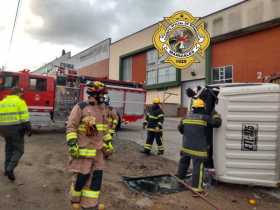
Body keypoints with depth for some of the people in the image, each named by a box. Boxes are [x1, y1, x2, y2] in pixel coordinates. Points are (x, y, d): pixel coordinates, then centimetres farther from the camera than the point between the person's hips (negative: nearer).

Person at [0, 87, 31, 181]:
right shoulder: (20, 101, -7)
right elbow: (25, 118, -13)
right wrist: (28, 129, -8)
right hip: (16, 128, -6)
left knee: (9, 149, 20)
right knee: (18, 150, 3)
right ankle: (10, 169, -12)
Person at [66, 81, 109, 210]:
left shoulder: (102, 109, 11)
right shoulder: (80, 107, -10)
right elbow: (71, 127, -11)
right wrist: (72, 144, -19)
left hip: (98, 150, 6)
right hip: (83, 150, -6)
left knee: (96, 178, 7)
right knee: (81, 177, 6)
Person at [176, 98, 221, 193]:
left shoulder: (187, 116, 8)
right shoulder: (205, 117, -8)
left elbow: (180, 128, 17)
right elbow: (217, 123, -3)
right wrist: (217, 116, 17)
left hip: (186, 145, 6)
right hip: (198, 147, -6)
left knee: (184, 161, 24)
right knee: (198, 166, 0)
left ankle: (180, 177, 41)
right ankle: (196, 186, 3)